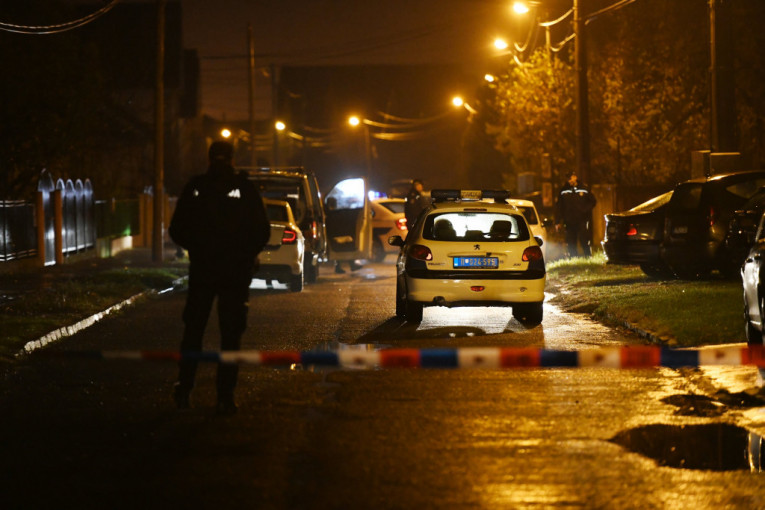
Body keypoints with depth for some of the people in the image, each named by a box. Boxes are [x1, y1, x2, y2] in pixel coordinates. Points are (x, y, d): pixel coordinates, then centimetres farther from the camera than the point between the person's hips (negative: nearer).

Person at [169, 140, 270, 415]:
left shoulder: (195, 188, -2)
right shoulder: (245, 189, -6)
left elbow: (177, 230, 3)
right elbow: (262, 232, -5)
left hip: (201, 269, 1)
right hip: (236, 272, -1)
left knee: (193, 330, 15)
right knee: (230, 334, 3)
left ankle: (184, 388, 12)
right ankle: (225, 396, -1)